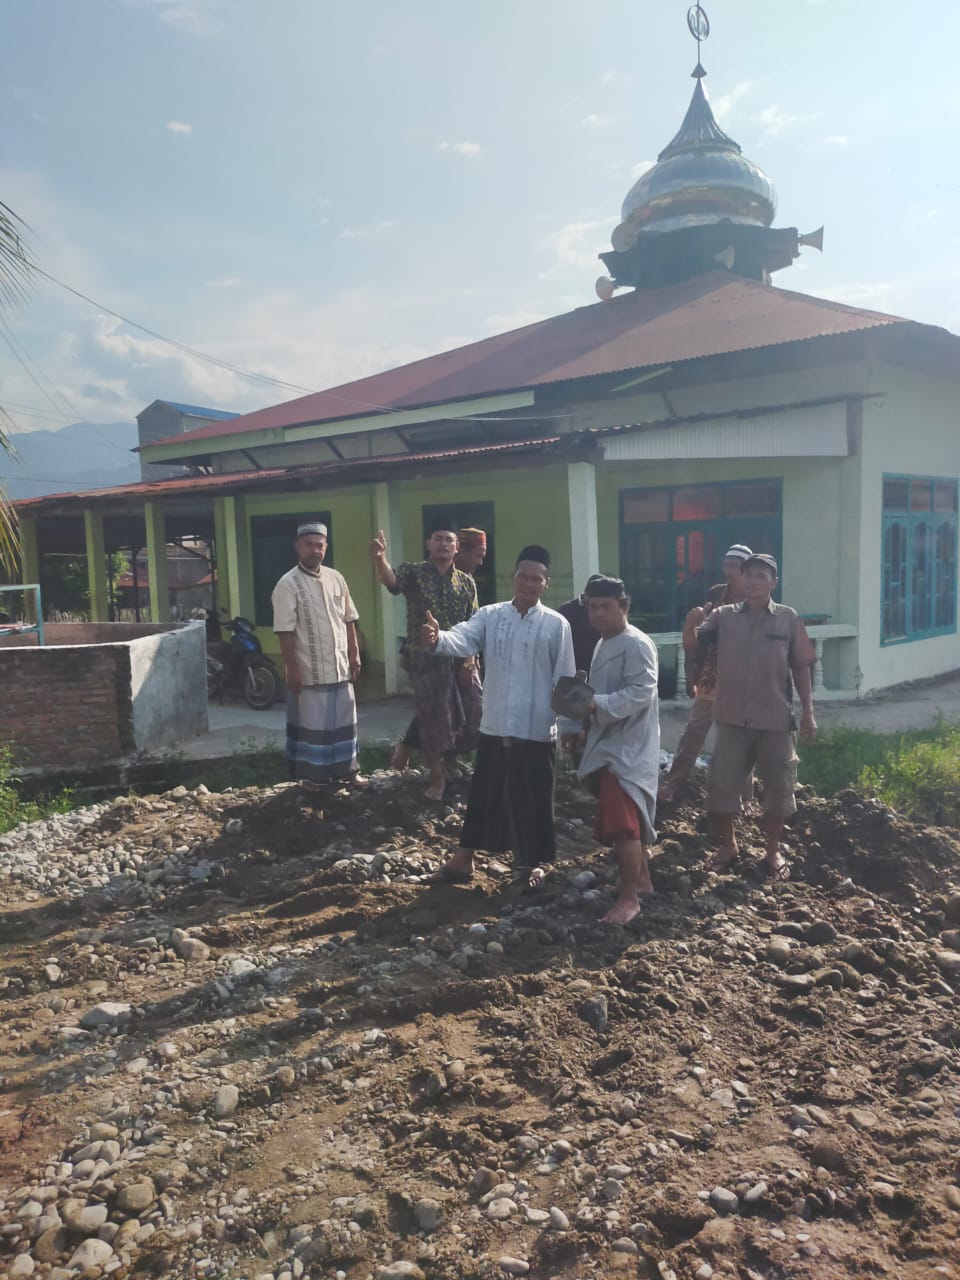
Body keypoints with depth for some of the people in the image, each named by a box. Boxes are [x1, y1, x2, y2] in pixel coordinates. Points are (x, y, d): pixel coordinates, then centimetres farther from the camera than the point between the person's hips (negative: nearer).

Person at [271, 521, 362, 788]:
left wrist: (354, 656, 9)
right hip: (309, 671, -5)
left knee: (343, 721, 15)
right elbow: (285, 631, -13)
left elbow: (349, 621, 12)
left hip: (340, 667, 6)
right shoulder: (288, 584, -11)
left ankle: (347, 769, 28)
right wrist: (292, 668, -16)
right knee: (311, 725, 5)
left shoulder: (336, 578, 7)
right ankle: (312, 777, 18)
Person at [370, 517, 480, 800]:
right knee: (432, 716, 3)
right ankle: (437, 777, 18)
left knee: (469, 714, 8)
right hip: (424, 658, -4)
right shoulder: (413, 572, -4)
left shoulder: (467, 582, 7)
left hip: (458, 659, 4)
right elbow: (391, 581, -26)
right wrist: (380, 558, -47)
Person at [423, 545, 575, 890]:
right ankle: (464, 859, 29)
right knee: (483, 795, 14)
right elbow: (463, 640, -18)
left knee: (534, 800, 10)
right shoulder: (490, 615, 0)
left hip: (537, 730, -2)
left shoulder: (557, 625, -5)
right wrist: (438, 638, -40)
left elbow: (565, 679, -4)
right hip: (494, 726, 2)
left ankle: (534, 862, 30)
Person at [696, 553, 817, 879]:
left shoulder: (788, 618, 0)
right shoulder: (723, 616, 2)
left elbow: (801, 667, 3)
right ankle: (727, 845, 28)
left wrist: (808, 712, 1)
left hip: (776, 719, 0)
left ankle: (772, 851, 29)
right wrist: (690, 623, -24)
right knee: (721, 784, 6)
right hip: (733, 719, 1)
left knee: (778, 786, 10)